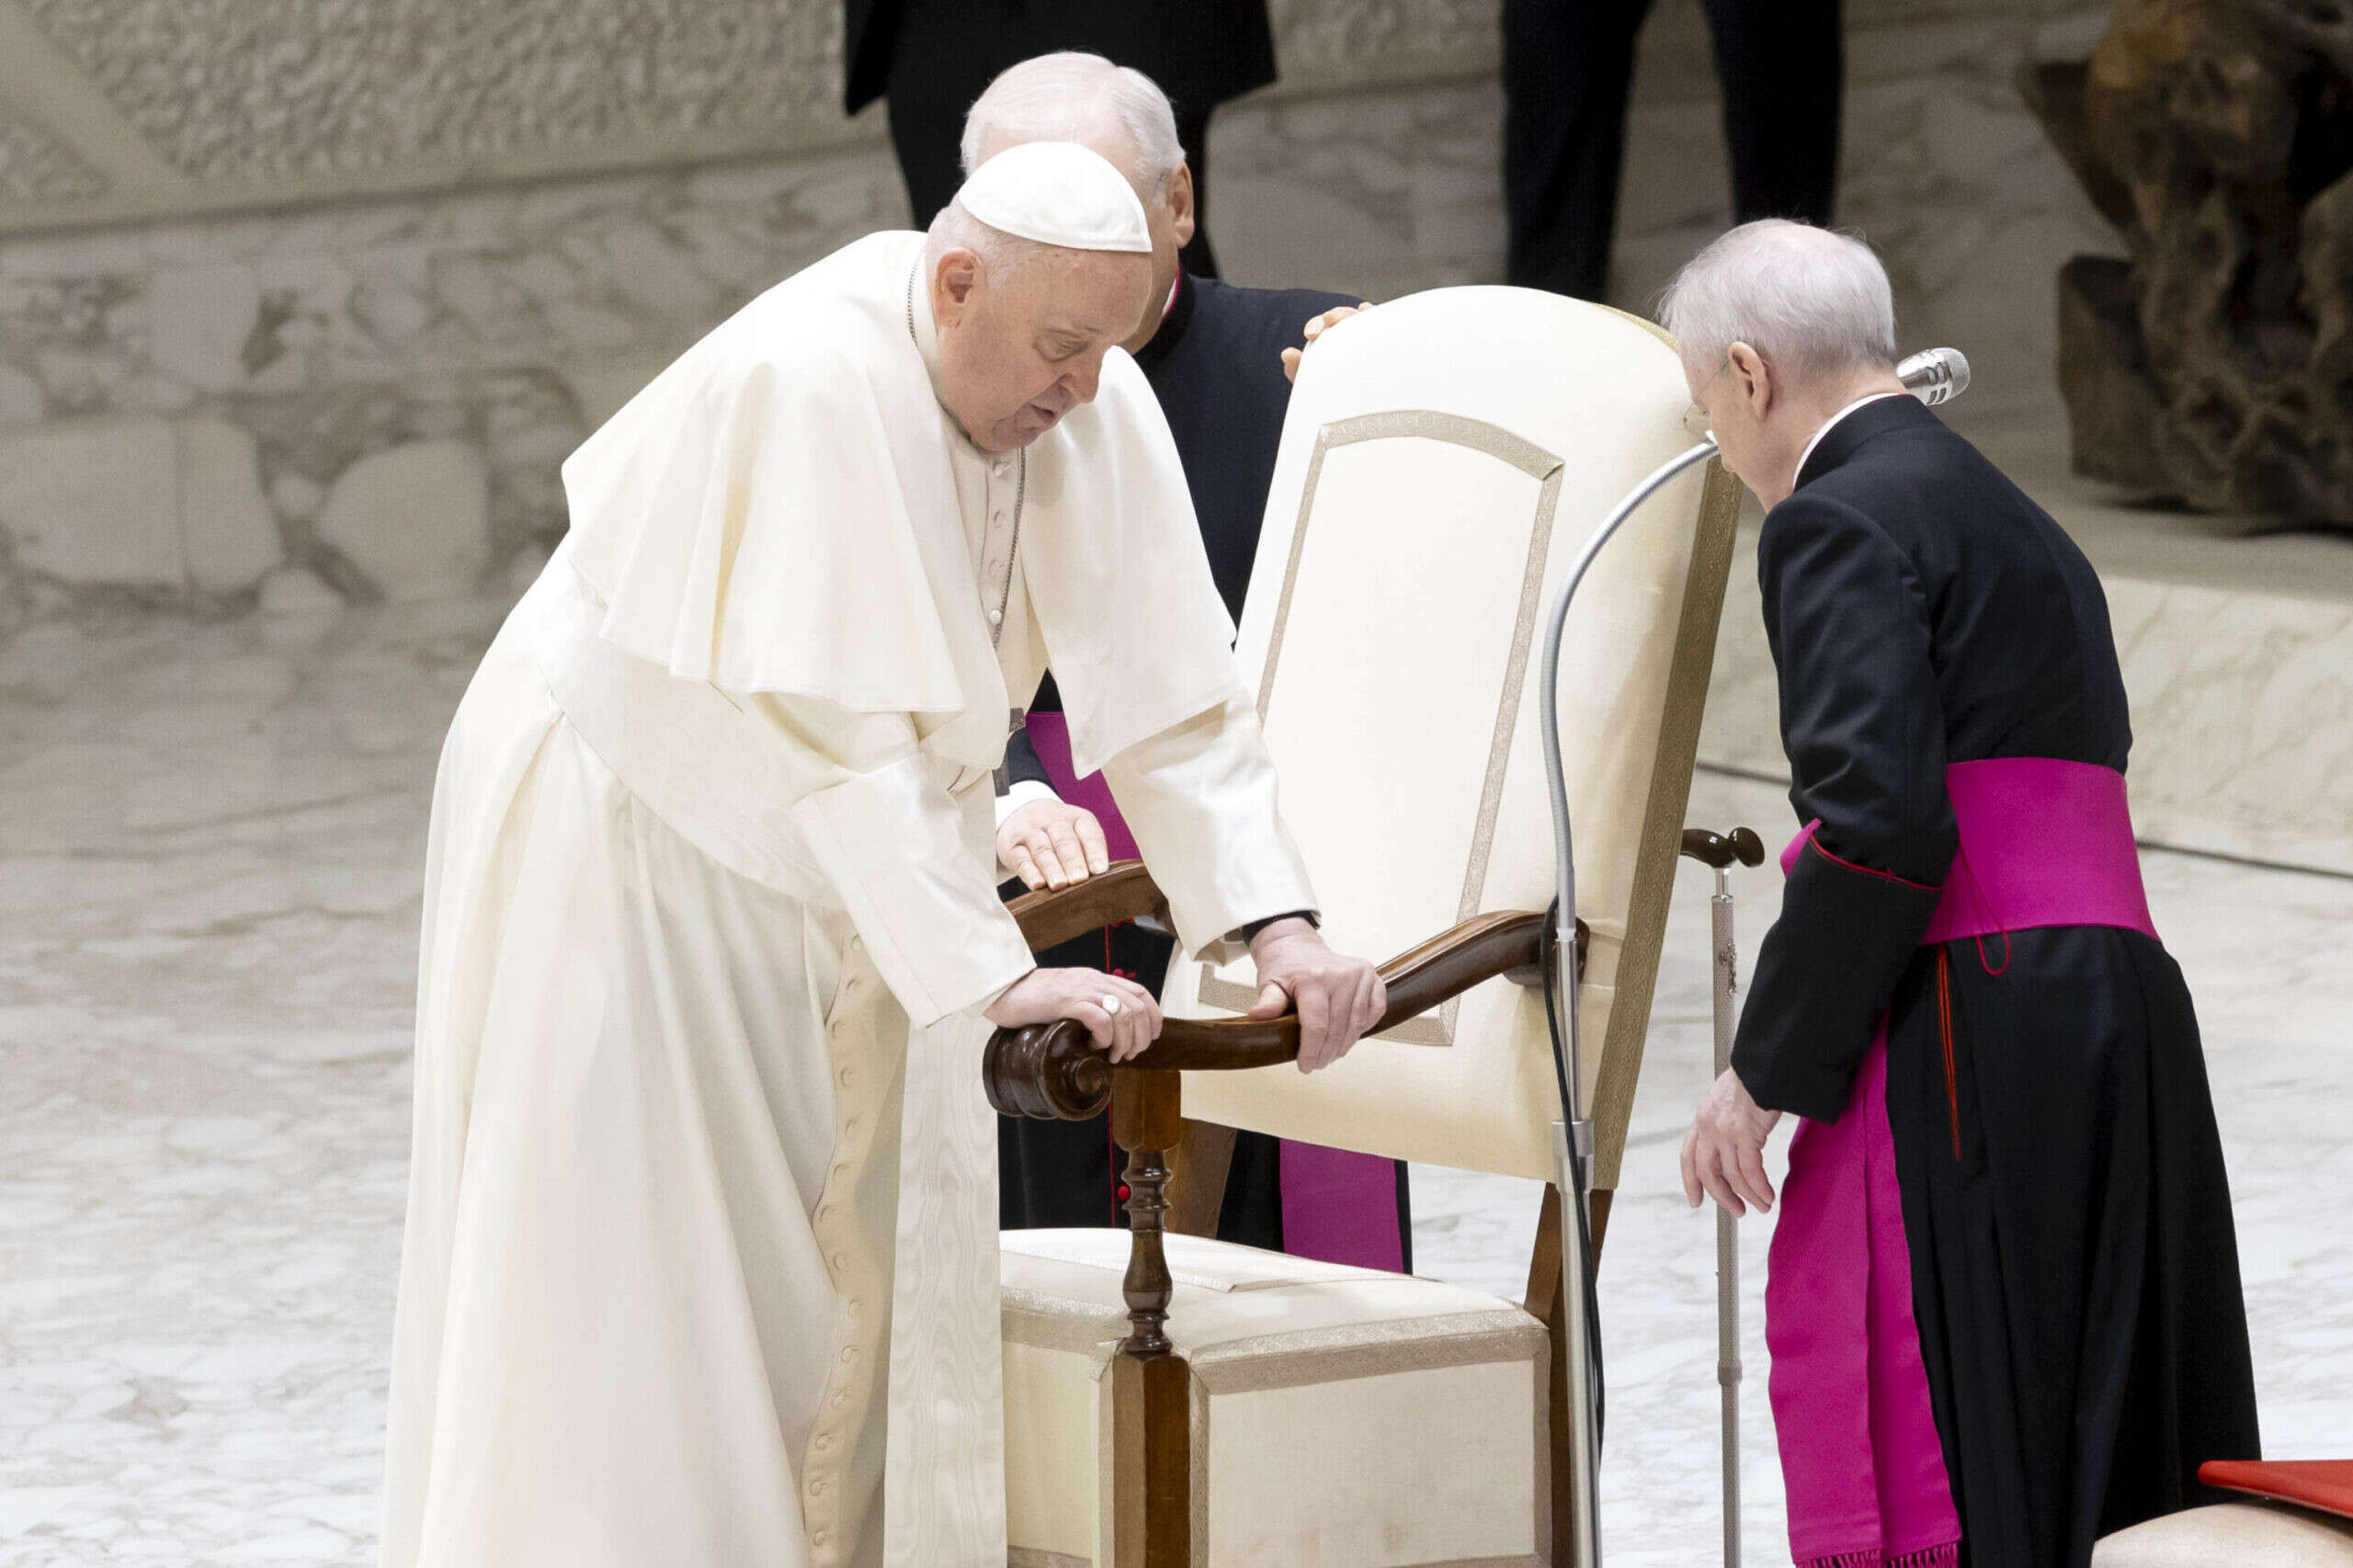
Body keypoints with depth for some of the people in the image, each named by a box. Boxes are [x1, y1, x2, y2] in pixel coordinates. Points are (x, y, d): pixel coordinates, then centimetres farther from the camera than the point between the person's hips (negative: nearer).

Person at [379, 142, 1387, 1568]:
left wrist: (1272, 922, -23)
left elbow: (1169, 692, -10)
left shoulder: (1098, 404, -12)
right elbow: (837, 733, -36)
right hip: (634, 839, -7)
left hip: (844, 859, 7)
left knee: (859, 1276, 5)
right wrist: (992, 975, -40)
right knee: (631, 1289, -6)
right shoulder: (810, 384, -33)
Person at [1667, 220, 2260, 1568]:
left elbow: (1882, 822, -17)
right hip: (2119, 1021, 10)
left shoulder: (1838, 521, -6)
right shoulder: (2016, 520, 24)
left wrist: (1766, 1073, -11)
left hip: (1973, 1044, -9)